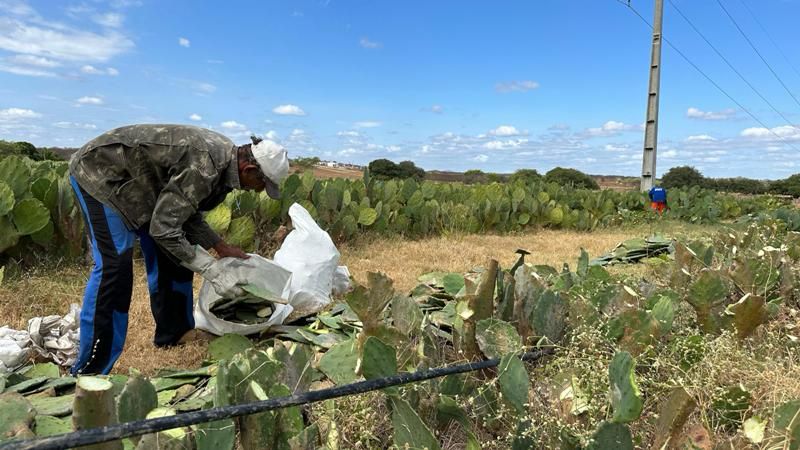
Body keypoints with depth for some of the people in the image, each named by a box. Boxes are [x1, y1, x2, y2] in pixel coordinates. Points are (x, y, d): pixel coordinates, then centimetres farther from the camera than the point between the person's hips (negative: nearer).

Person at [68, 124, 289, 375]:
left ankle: (173, 333, 20)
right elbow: (163, 228, -33)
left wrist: (220, 247, -1)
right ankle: (89, 371, -8)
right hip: (99, 172, -9)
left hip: (134, 180, 9)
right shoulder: (204, 166, -34)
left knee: (172, 254, 7)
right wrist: (215, 273, -30)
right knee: (114, 264, -17)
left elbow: (185, 211, 6)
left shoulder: (224, 157, -5)